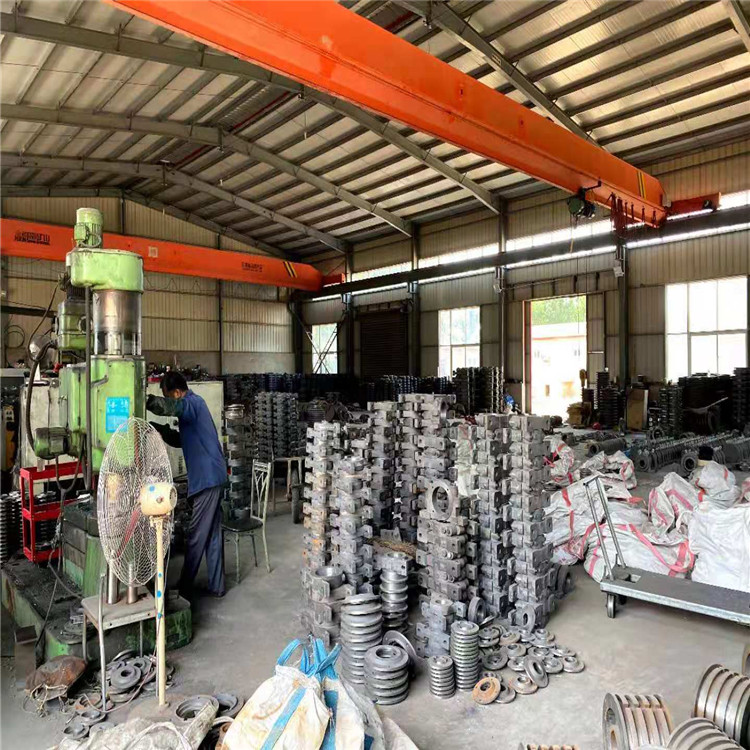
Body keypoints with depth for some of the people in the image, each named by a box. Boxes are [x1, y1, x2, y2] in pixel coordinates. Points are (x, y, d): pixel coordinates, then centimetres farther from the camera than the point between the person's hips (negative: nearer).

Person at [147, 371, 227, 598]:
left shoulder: (193, 403, -11)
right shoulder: (193, 406, 19)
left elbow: (167, 407, -33)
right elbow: (180, 440, 23)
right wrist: (158, 428, 11)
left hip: (207, 478, -10)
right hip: (211, 477, 10)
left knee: (197, 535, 0)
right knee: (212, 533, 13)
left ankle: (185, 588, 10)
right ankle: (217, 585, 20)